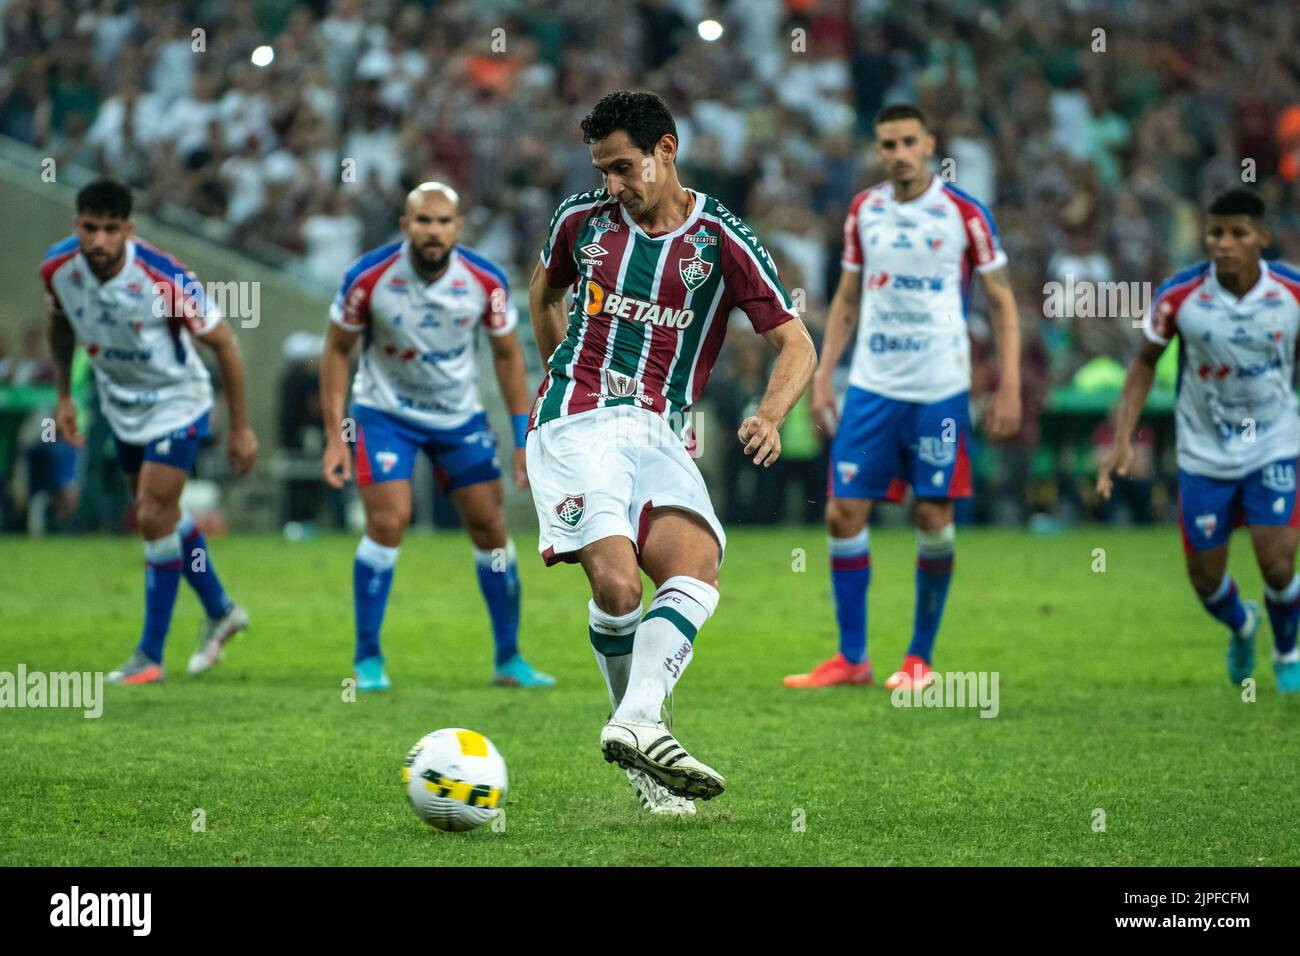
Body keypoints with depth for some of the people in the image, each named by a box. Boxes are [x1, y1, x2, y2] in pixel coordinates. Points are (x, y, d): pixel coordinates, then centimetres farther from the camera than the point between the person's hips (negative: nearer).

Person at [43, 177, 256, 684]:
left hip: (176, 401, -6)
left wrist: (241, 427, -15)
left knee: (154, 516, -12)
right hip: (120, 404, 6)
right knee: (161, 513, 17)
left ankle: (151, 655, -1)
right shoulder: (57, 268, -18)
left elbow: (223, 343, -20)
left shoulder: (165, 278, -32)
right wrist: (64, 396, 5)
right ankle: (220, 611, 39)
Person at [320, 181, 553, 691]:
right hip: (385, 413, -3)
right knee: (388, 522, -16)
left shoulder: (486, 280, -15)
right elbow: (337, 349, -7)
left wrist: (523, 439, -3)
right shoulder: (368, 277, -20)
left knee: (490, 529, 1)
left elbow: (507, 354, -1)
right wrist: (335, 436, -11)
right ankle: (367, 659, -4)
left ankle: (509, 659, 14)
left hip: (460, 416, 3)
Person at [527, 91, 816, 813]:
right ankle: (641, 729, -6)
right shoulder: (583, 218, 9)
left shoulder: (722, 240, 2)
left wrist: (770, 416, -17)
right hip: (576, 422, -1)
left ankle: (635, 724, -32)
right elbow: (545, 293, 31)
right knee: (616, 583, -21)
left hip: (661, 434, 1)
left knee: (697, 570, -25)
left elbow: (797, 345, 1)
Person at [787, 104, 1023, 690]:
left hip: (939, 388, -3)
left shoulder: (963, 213, -3)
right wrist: (822, 376, 9)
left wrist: (1009, 387, -6)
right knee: (844, 513, -3)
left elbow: (1002, 302, 0)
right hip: (870, 386, 3)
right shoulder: (863, 211, 8)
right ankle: (851, 658, 6)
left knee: (934, 517, -1)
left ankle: (920, 658, 13)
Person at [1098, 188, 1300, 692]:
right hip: (1203, 453, 1)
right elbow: (1146, 361, -1)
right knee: (1205, 578, 5)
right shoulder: (1178, 296, -16)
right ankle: (1240, 626, 42)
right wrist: (1122, 438, -8)